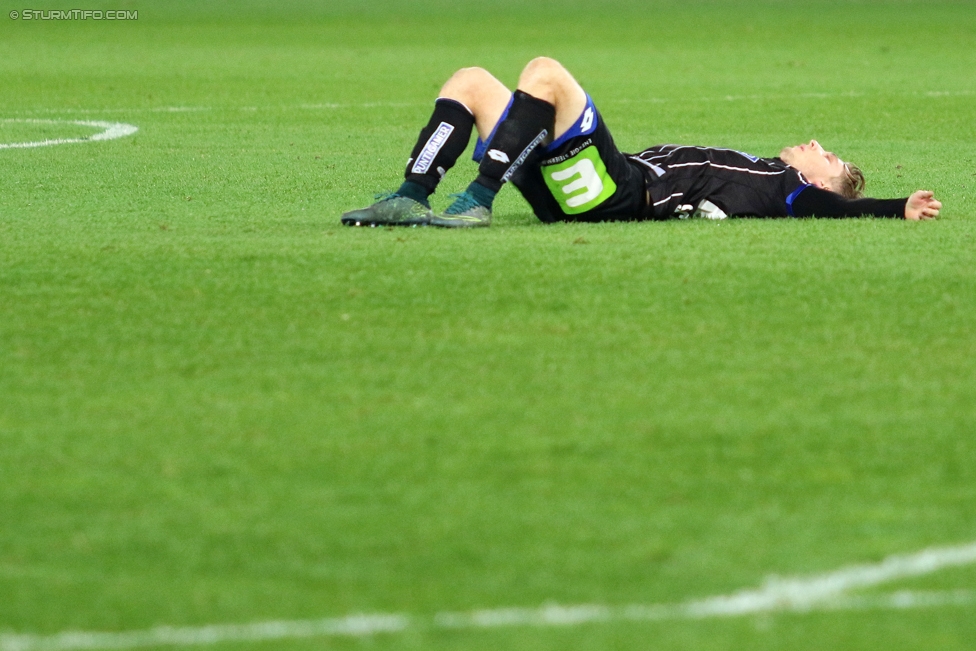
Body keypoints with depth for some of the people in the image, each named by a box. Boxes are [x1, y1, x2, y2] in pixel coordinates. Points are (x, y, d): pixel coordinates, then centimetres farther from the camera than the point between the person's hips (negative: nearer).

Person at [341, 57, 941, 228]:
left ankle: (477, 202, -26)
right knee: (471, 80, 9)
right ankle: (413, 199, -6)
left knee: (544, 72, -25)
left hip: (620, 193, -9)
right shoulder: (757, 172, 24)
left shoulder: (782, 186, 0)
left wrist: (899, 210, -27)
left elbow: (829, 209, -18)